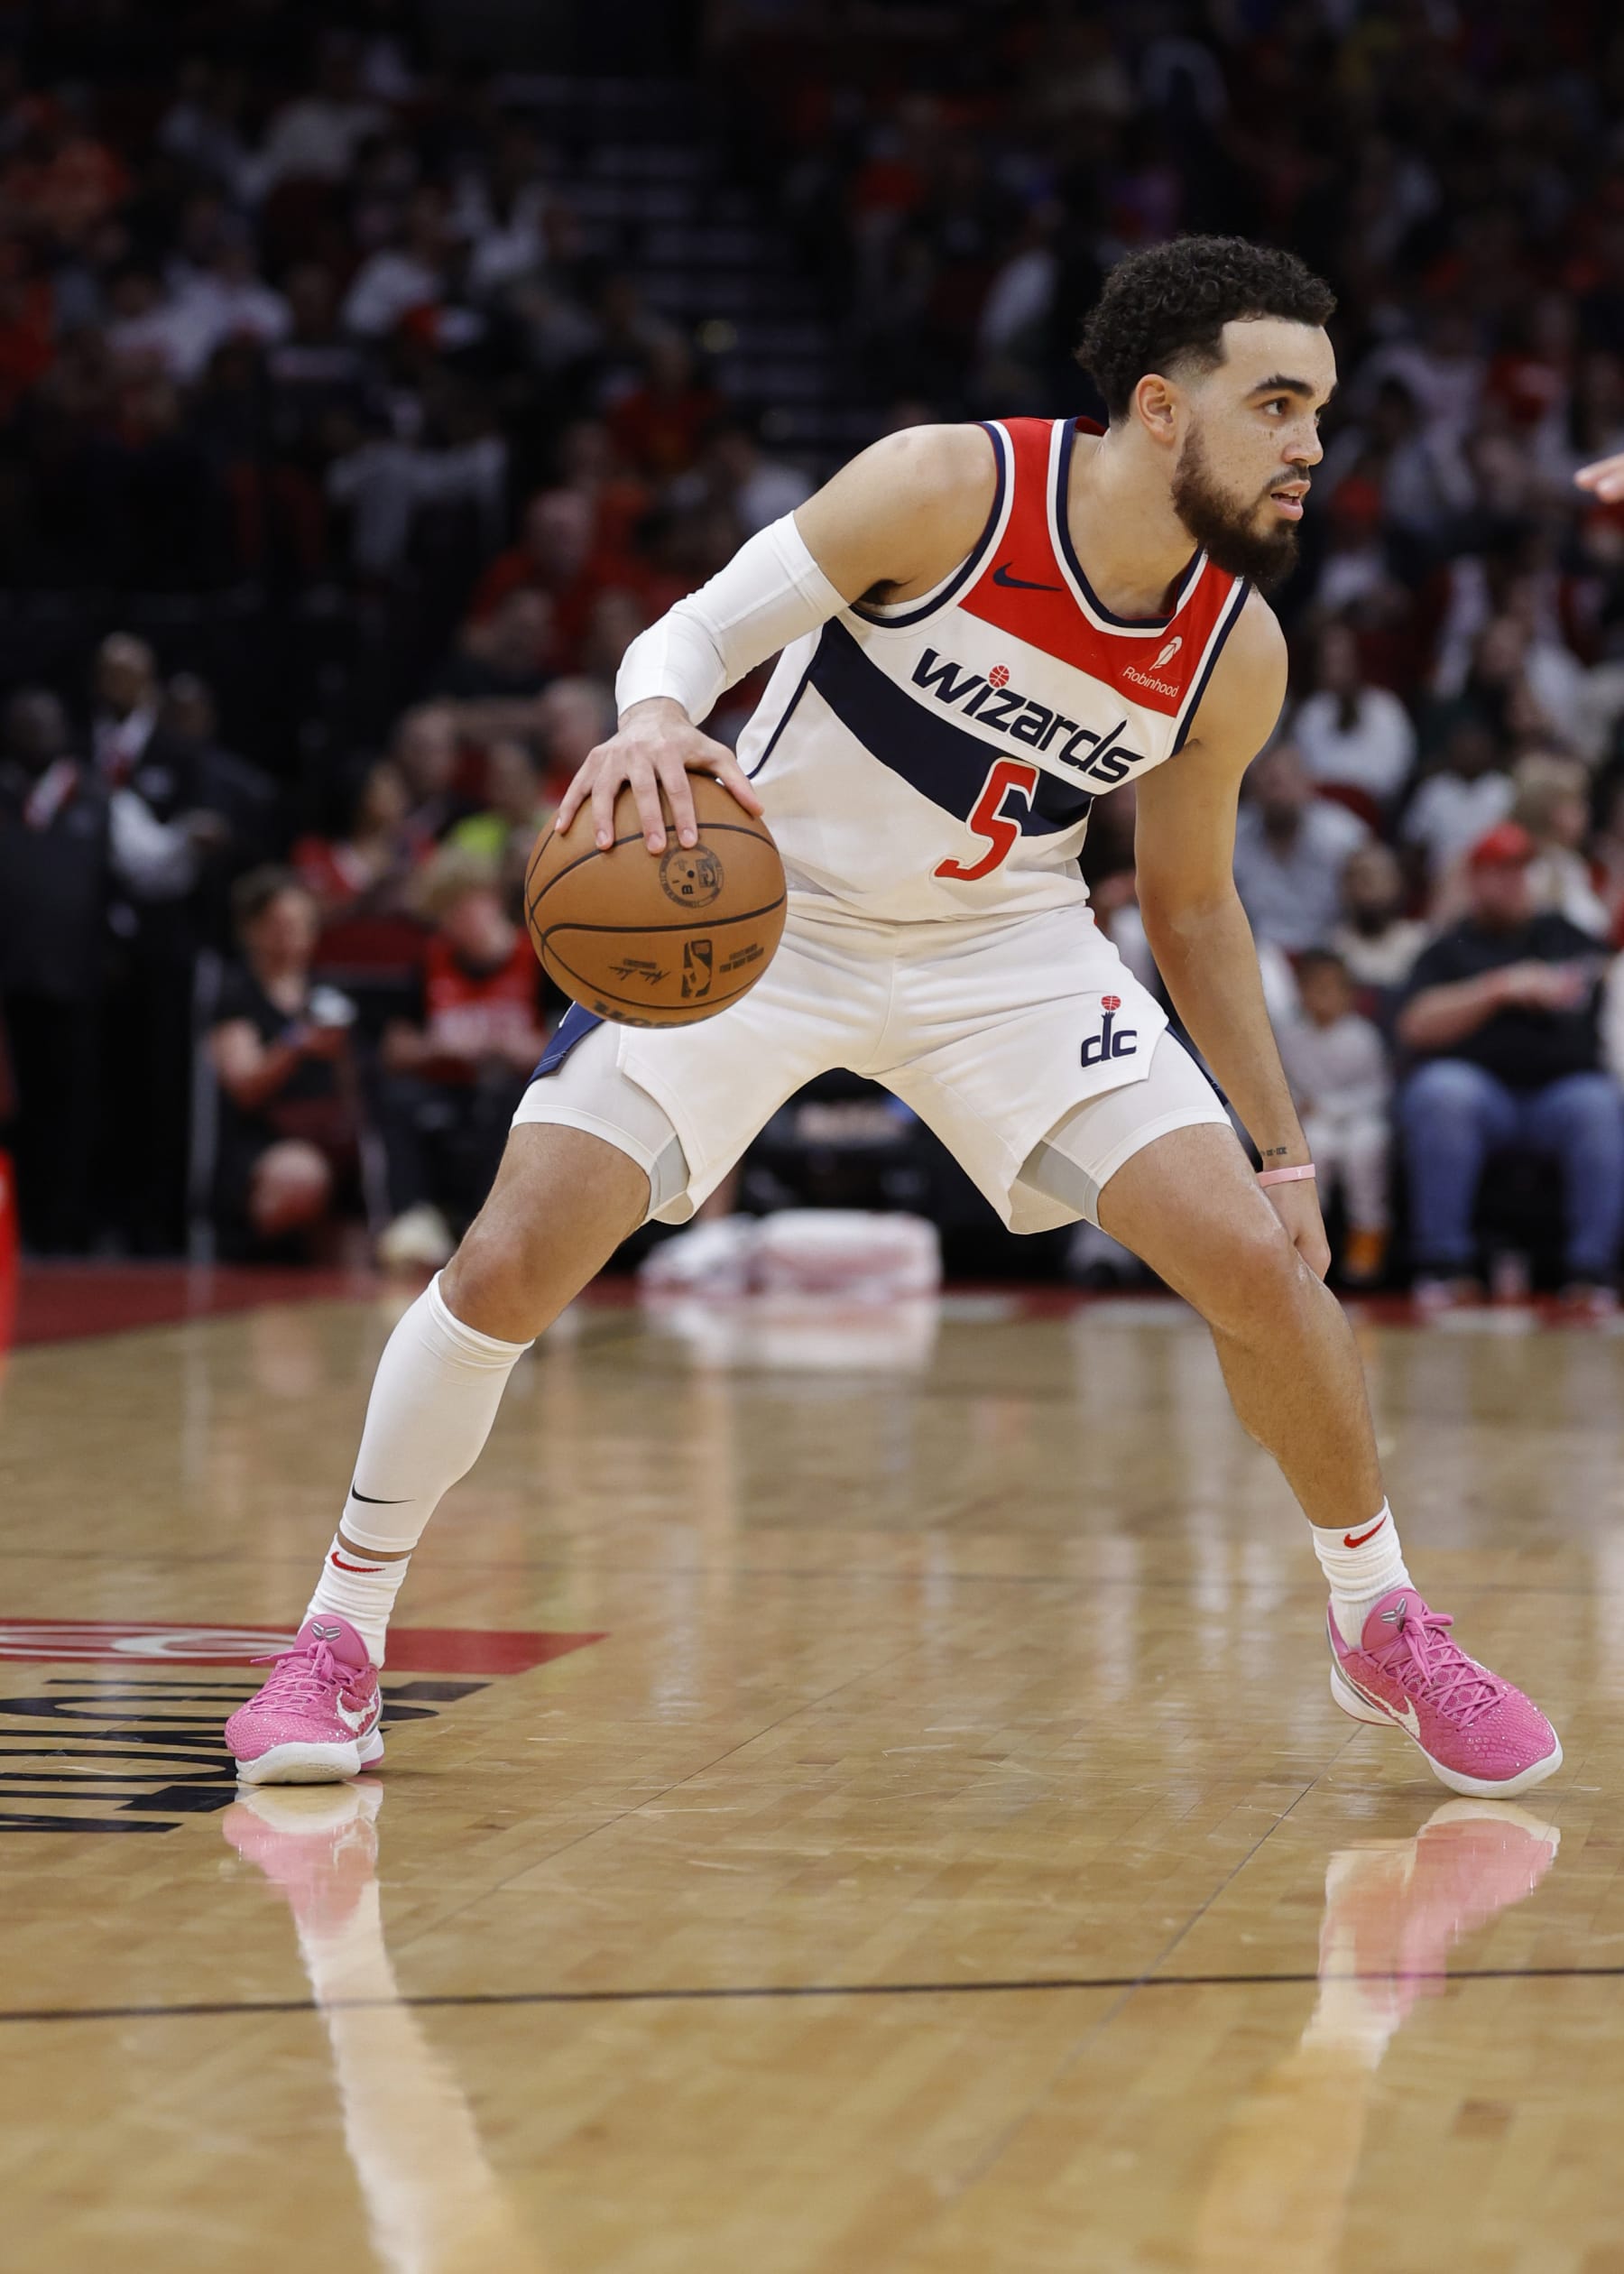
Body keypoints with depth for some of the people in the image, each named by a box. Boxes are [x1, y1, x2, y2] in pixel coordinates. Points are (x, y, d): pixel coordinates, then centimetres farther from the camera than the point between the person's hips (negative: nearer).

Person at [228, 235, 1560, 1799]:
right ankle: (339, 1639, 7)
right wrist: (655, 725, -42)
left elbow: (1190, 903, 6)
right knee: (509, 1266, -14)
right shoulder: (950, 488, -23)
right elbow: (698, 629, -18)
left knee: (1260, 1264, -11)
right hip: (759, 912, -3)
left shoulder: (1237, 653, -9)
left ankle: (1384, 1628, 13)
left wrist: (1285, 1152, 8)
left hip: (1004, 949, 3)